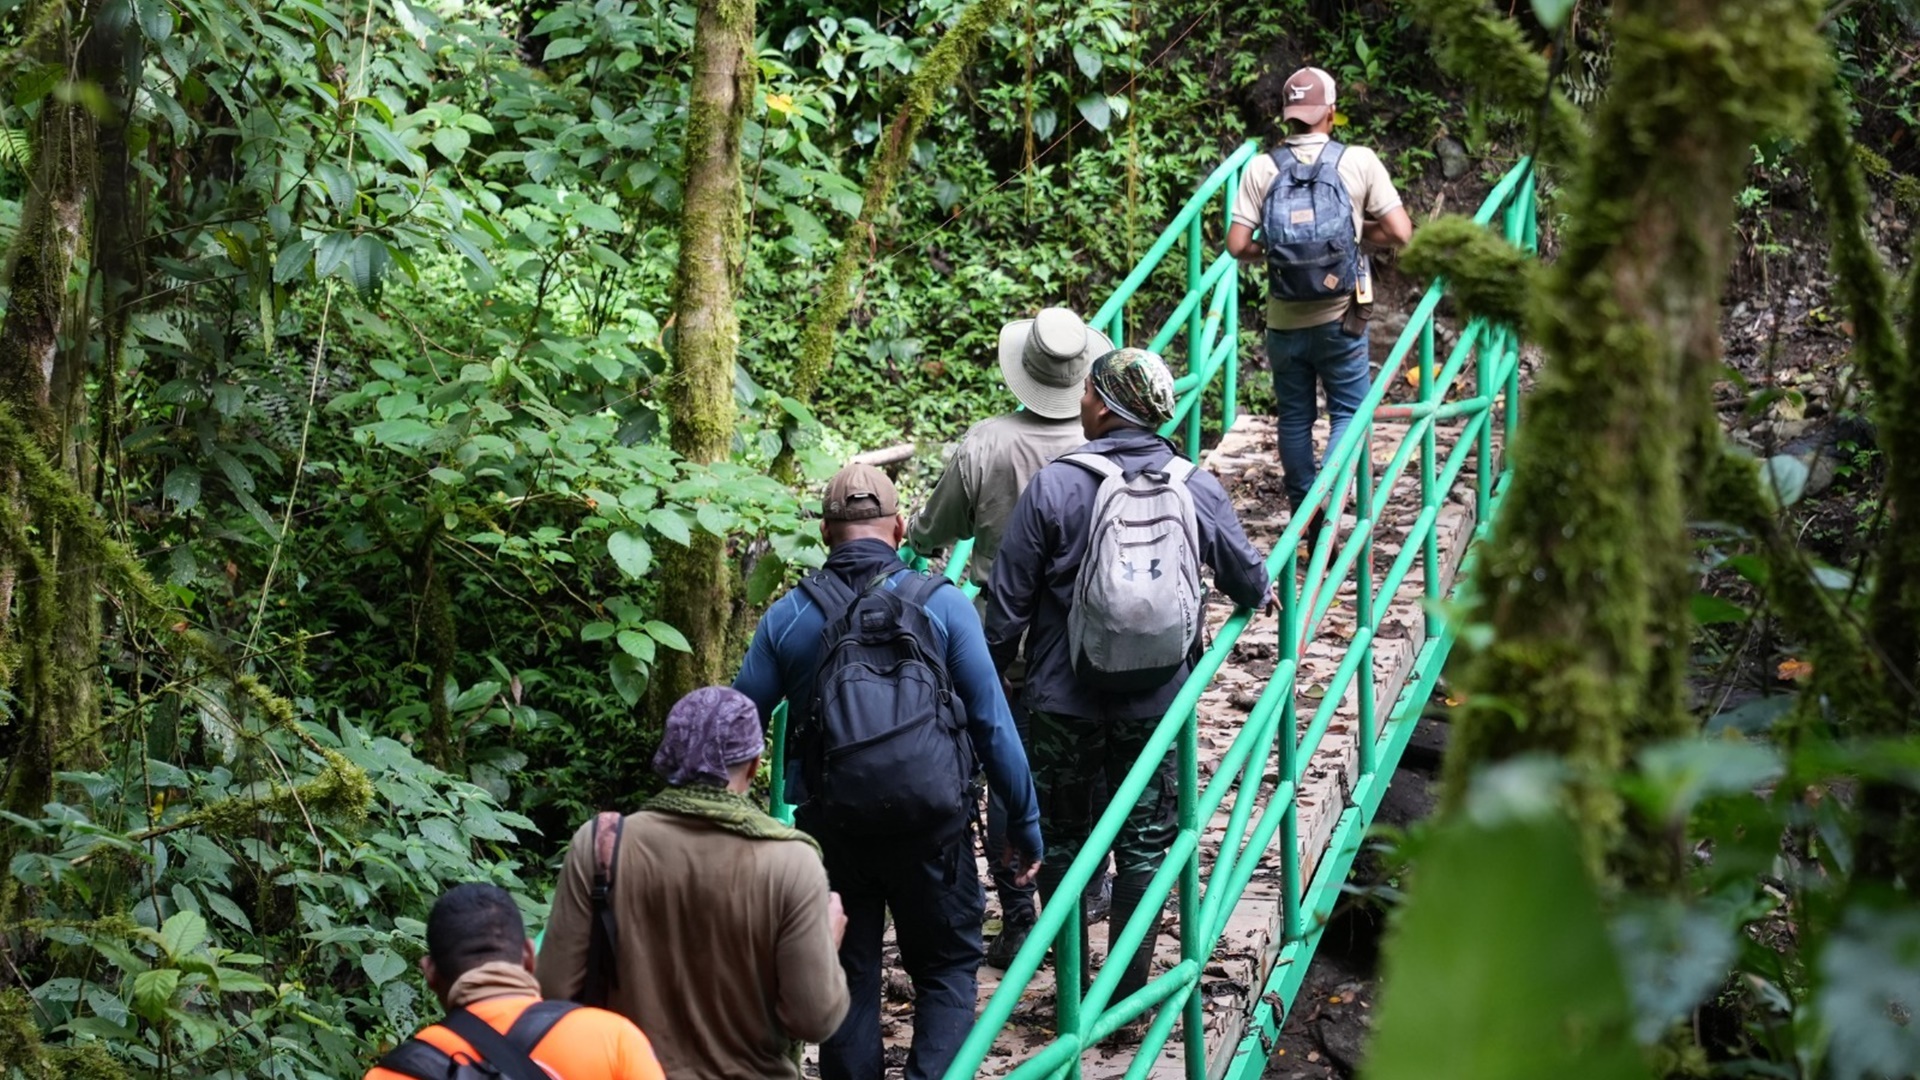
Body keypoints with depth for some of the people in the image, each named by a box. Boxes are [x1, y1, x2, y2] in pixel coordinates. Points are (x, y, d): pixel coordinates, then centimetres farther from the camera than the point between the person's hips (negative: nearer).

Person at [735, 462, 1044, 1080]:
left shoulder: (786, 618, -3)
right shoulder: (942, 605, -7)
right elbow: (992, 725, -7)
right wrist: (1025, 825, 2)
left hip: (829, 823, 1)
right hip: (930, 822, -1)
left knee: (846, 978, 15)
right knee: (947, 970, 13)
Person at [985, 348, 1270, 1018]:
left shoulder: (1052, 487, -13)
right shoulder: (1197, 489, -5)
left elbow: (1008, 602, -10)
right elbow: (1249, 582, 4)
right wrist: (1256, 599, 28)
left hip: (1064, 703, -2)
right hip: (1157, 704, 2)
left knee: (1062, 840, 13)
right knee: (1144, 847, 12)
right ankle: (1129, 993, 14)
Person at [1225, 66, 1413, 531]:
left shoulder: (1263, 168, -4)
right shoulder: (1360, 162, -7)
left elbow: (1238, 245, -8)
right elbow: (1401, 234, -8)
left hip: (1284, 318, 2)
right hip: (1341, 315, -1)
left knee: (1295, 418, 13)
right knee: (1348, 411, 9)